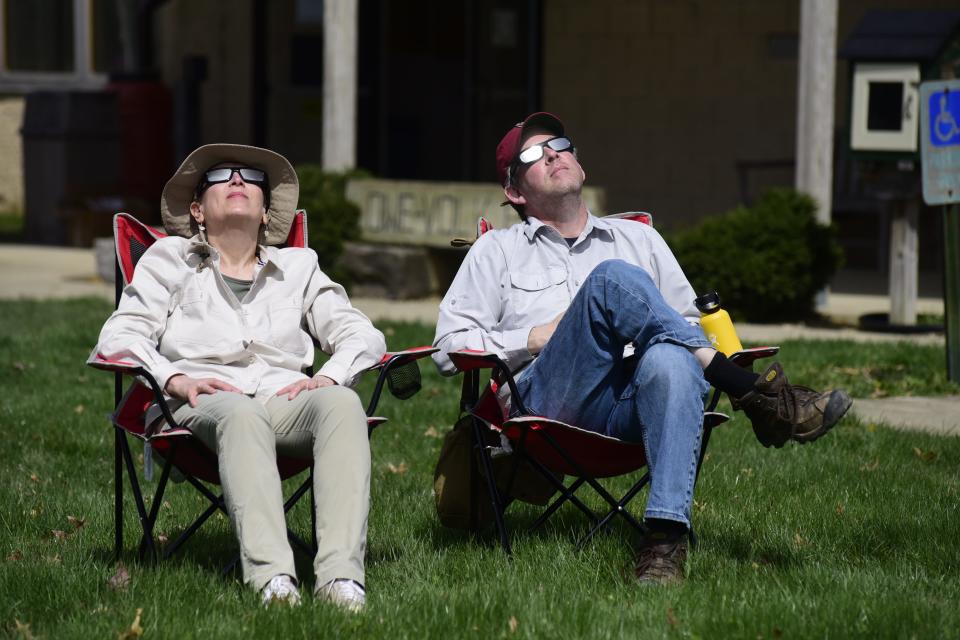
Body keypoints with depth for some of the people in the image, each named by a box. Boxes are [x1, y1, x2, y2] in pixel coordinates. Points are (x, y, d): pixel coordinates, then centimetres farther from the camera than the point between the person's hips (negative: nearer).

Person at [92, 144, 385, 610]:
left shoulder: (299, 266, 30)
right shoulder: (170, 259, 24)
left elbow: (362, 335, 18)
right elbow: (119, 336, 9)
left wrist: (329, 376, -5)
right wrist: (174, 379, -11)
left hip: (284, 399, 2)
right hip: (203, 402, -2)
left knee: (342, 403, -35)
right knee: (241, 414, -41)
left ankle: (341, 573, -52)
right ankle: (271, 577, -59)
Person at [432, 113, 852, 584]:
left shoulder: (638, 237, 32)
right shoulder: (497, 251, 24)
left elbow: (692, 324, 30)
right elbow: (449, 346, 14)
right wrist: (534, 338, 0)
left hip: (631, 405, 2)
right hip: (545, 401, -2)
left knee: (669, 360, -38)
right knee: (612, 279, -29)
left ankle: (666, 538, -51)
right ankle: (754, 392, -29)